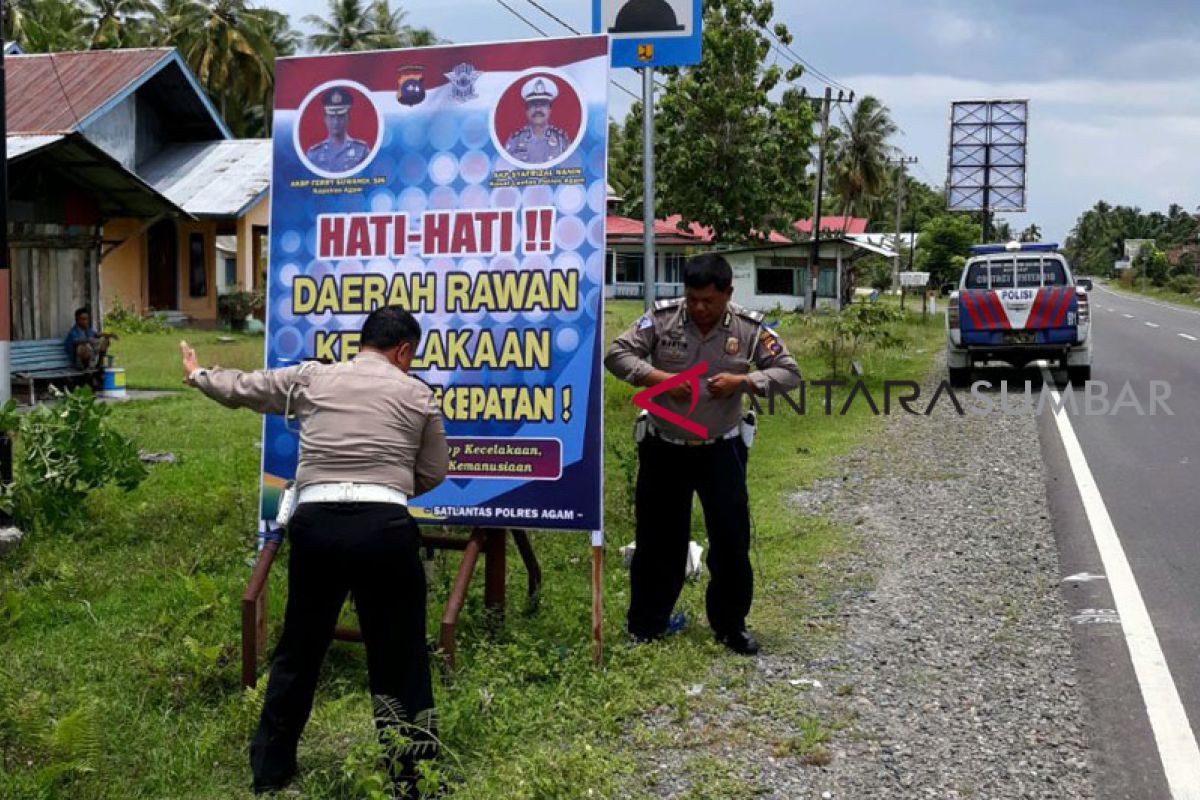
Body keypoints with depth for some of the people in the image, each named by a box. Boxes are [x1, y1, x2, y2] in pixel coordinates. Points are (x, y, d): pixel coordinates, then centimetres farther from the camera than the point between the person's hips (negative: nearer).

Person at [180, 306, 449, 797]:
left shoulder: (311, 377, 13)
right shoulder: (418, 394, 9)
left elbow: (241, 388, 27)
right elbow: (434, 473, 13)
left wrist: (197, 376, 47)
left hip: (316, 524, 3)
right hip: (385, 527, -2)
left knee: (299, 649, 19)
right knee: (400, 656, 9)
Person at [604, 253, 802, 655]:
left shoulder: (749, 327, -8)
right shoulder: (661, 317, -9)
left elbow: (789, 372, -4)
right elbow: (617, 354, -8)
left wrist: (742, 381, -20)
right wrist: (658, 377, -23)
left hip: (721, 451, 0)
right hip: (663, 449, 0)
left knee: (731, 539, 4)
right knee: (657, 537, 9)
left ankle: (730, 625, 23)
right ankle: (645, 626, 24)